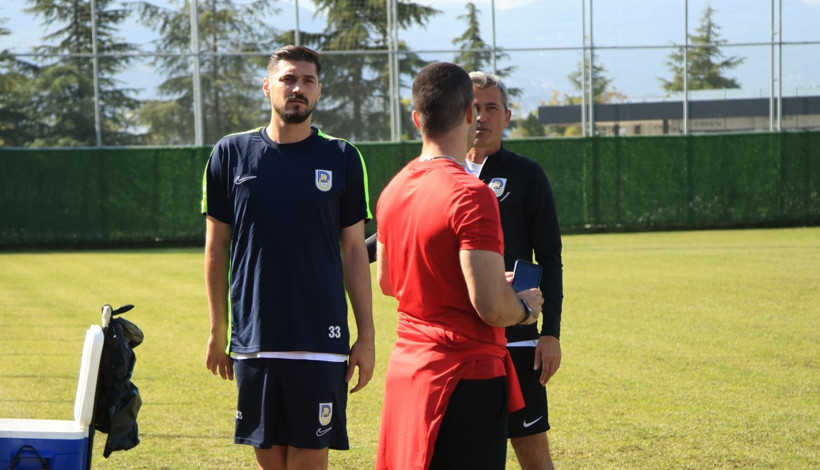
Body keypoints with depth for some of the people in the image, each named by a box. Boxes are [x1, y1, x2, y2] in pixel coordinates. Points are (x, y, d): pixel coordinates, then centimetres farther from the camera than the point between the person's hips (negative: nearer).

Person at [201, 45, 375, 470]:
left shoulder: (342, 159, 3)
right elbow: (216, 247, 9)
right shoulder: (231, 153, 4)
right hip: (253, 337, 1)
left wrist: (367, 334, 3)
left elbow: (354, 250, 6)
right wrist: (217, 330, 7)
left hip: (321, 339, -1)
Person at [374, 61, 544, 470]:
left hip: (406, 370, 9)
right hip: (465, 375, -8)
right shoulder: (471, 194, -18)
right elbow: (492, 306, -23)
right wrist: (524, 306, -1)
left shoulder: (393, 189, 8)